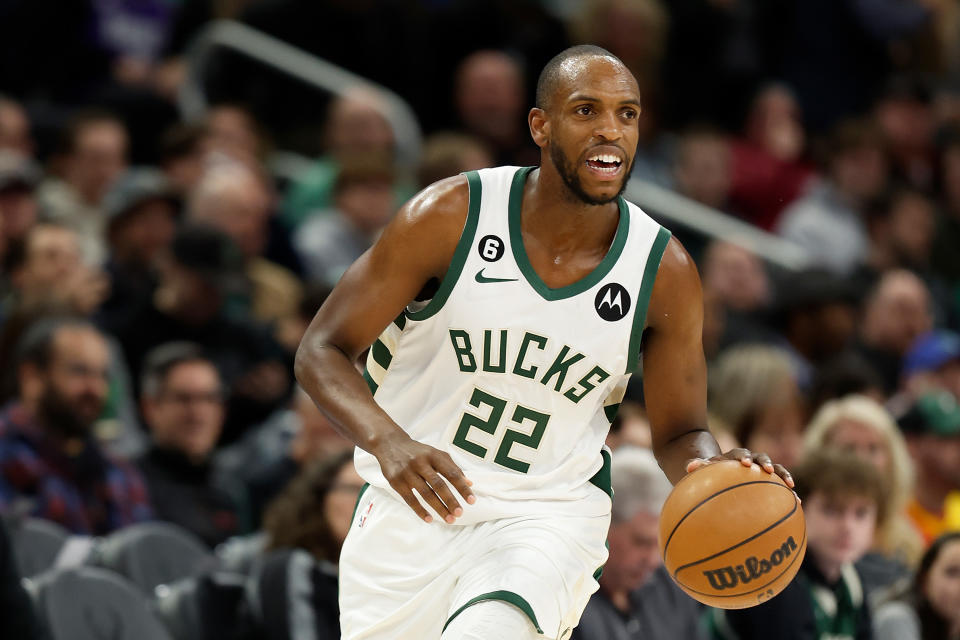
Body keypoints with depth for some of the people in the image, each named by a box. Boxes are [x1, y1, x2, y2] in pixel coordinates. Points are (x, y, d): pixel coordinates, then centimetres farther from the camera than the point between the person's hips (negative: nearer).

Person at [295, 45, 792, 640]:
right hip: (414, 507, 1)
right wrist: (388, 442, -30)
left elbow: (679, 432, 4)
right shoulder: (452, 216, -13)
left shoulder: (664, 272, -8)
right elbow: (322, 351, -10)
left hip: (549, 518, -1)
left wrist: (714, 470, -21)